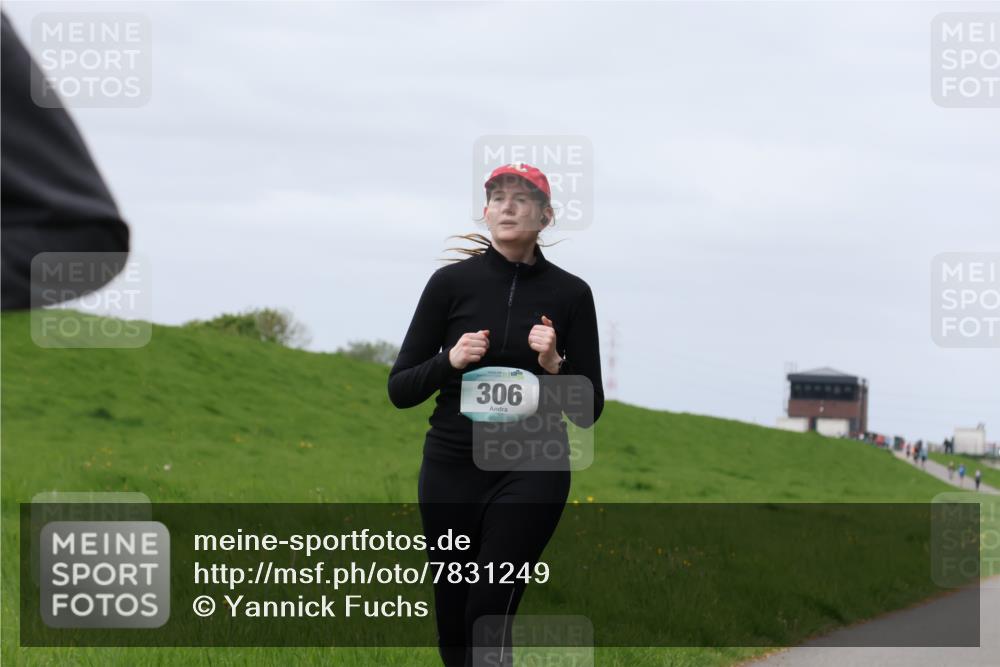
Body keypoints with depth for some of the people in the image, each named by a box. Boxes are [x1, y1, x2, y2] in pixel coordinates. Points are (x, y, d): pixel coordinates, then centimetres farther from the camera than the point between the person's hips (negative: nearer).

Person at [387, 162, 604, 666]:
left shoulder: (570, 294, 1)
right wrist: (450, 362, -16)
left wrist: (553, 367, -15)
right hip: (452, 469, 2)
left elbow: (588, 411, 3)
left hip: (532, 472, -2)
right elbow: (400, 389, 2)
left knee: (489, 613, -16)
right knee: (452, 624, 7)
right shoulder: (452, 282, 0)